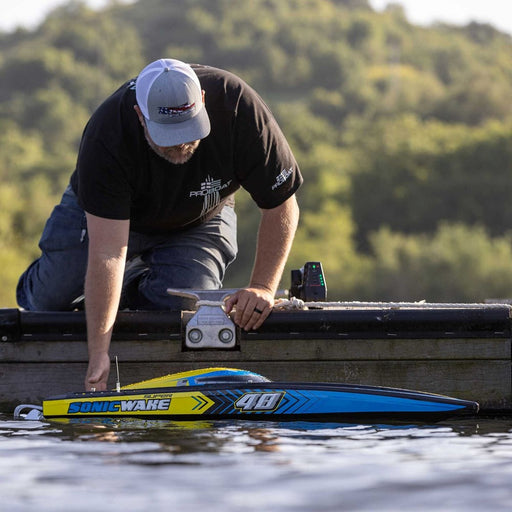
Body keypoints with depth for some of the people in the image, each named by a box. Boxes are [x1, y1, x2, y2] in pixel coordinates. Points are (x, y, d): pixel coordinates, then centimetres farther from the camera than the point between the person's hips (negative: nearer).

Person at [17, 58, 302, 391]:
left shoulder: (238, 105, -35)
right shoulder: (106, 137, -37)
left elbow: (282, 205, -23)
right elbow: (107, 253, -39)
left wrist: (263, 288, -33)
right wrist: (99, 353, -43)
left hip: (198, 223, 1)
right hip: (104, 215, -1)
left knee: (182, 305, -22)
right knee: (49, 300, -12)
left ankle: (139, 285, 16)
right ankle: (33, 287, 28)